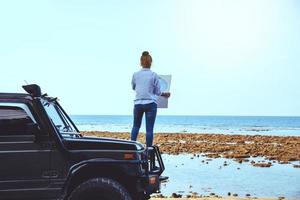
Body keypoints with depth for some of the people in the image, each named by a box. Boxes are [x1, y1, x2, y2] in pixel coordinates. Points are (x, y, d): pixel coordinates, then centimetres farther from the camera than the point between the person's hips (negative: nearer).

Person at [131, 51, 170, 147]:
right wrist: (165, 94, 20)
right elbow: (158, 92, 0)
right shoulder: (154, 75, -5)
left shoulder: (135, 75, 1)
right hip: (150, 104, -2)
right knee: (149, 129, 1)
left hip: (138, 103, 2)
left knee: (136, 126, 16)